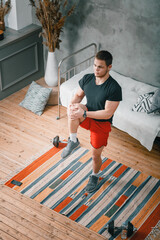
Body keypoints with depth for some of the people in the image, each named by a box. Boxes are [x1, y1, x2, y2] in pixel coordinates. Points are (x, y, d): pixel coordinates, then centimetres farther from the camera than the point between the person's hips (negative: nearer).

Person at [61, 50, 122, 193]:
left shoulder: (114, 88, -27)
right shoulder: (87, 79, -10)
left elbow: (108, 113, -27)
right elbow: (78, 95, 6)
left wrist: (83, 113, -33)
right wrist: (72, 104, -18)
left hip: (102, 124, -3)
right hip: (87, 117, 3)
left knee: (95, 155, 9)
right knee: (74, 108, -31)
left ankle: (95, 176, 42)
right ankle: (73, 141, -14)